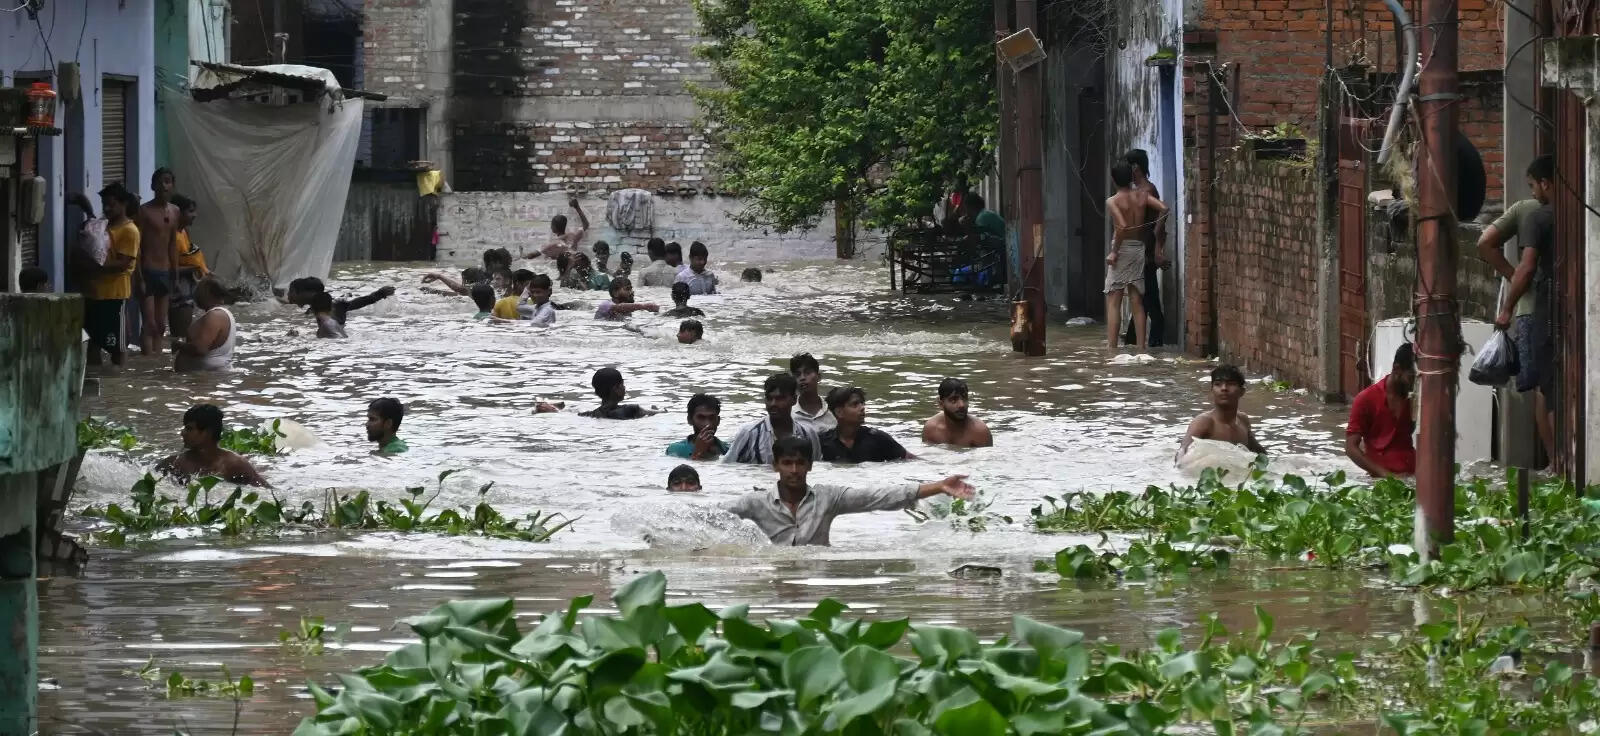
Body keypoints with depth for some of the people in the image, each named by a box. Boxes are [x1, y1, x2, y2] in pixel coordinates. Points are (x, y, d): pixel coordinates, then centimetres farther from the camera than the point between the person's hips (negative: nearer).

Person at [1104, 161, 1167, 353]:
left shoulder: (1113, 202, -11)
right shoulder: (1142, 196, 3)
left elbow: (1122, 226, -24)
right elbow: (1163, 209, -7)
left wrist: (1114, 252, -16)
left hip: (1122, 249, -5)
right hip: (1139, 248, 5)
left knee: (1113, 302, -2)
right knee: (1137, 301, 10)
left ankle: (1111, 349, -8)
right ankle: (1141, 348, 8)